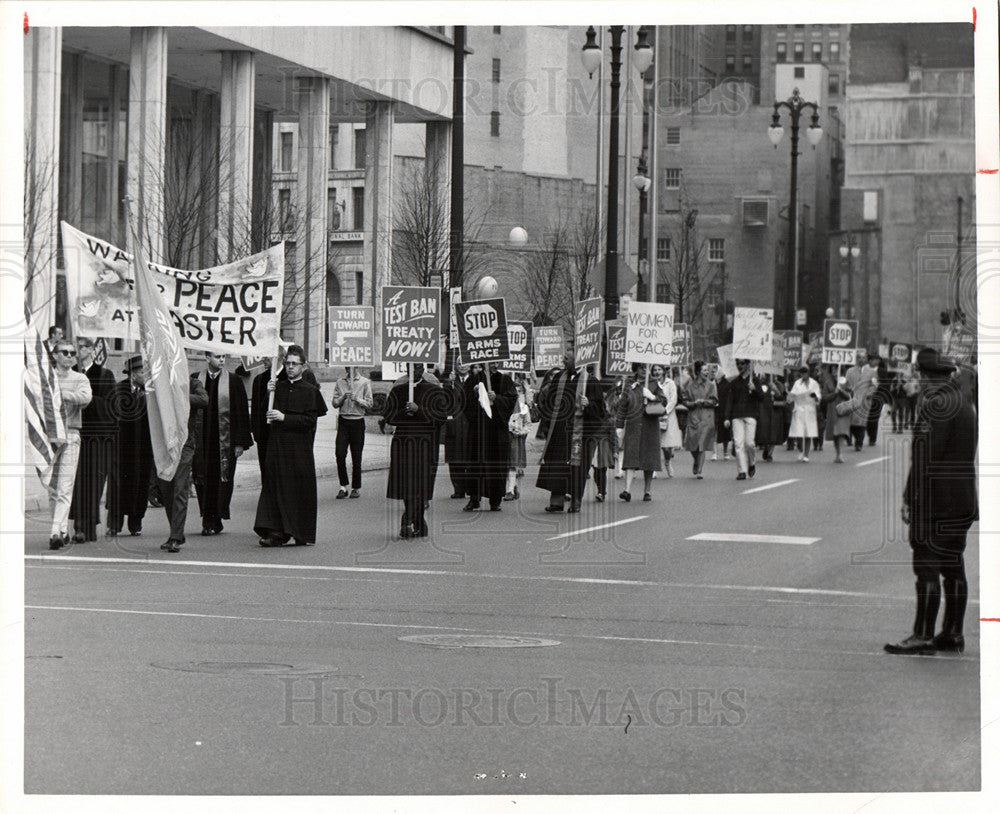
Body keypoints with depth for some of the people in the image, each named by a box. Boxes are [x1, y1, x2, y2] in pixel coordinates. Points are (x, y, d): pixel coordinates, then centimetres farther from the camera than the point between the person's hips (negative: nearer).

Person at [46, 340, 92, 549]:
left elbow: (85, 398, -12)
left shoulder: (80, 379, 7)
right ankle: (64, 530, 14)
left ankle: (56, 532, -17)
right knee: (52, 487, 5)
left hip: (70, 434, -2)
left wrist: (60, 393, -13)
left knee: (64, 487, -11)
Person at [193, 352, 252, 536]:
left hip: (225, 441, -2)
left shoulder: (234, 382, 2)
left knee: (222, 478, -4)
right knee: (203, 479, 1)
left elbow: (241, 413, 1)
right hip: (202, 440, 2)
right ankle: (209, 521, 10)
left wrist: (240, 442, -4)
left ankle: (213, 521, 3)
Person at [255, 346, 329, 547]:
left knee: (299, 491, 1)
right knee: (275, 488, -4)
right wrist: (269, 394, -5)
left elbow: (310, 420, -8)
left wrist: (284, 417, -15)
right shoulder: (278, 387, 11)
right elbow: (266, 414, 10)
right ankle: (276, 532, -5)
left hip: (299, 449, -3)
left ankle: (303, 534, 11)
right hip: (277, 445, 3)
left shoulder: (310, 391, 1)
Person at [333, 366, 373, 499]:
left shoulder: (365, 382, 3)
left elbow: (369, 404, 0)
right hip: (343, 421, 2)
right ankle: (343, 487, 0)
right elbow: (335, 403, 6)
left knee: (356, 457, 2)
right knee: (340, 454, -9)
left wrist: (357, 399, -16)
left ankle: (356, 488, 12)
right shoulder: (340, 382, 9)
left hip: (357, 422, -2)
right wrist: (343, 397, -12)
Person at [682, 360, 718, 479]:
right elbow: (685, 401, 7)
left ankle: (699, 471, -4)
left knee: (702, 445, -8)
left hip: (706, 418, -1)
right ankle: (697, 461, 31)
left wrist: (703, 402, -12)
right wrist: (694, 403, -10)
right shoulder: (690, 385, 8)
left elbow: (714, 401, 1)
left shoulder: (710, 385, 6)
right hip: (693, 417, 1)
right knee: (692, 444, 0)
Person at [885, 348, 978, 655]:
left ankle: (923, 635, -6)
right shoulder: (964, 404, 13)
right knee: (953, 567, 12)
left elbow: (923, 458, -18)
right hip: (962, 500, 9)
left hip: (934, 502, -9)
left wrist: (909, 499, -14)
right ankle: (953, 633, 16)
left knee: (927, 567, -6)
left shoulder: (935, 407, -15)